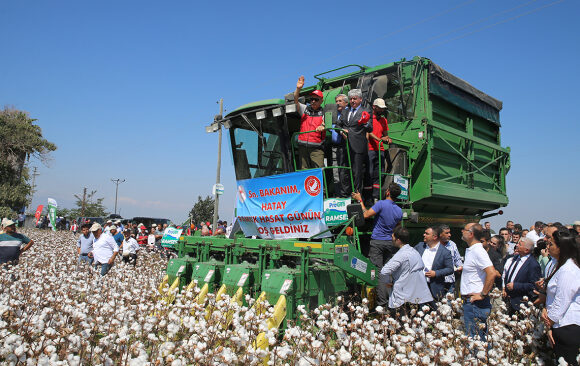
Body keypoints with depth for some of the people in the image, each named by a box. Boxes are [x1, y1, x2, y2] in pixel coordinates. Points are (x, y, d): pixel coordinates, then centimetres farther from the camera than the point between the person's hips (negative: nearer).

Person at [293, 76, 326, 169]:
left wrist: (322, 127, -24)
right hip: (303, 146, 3)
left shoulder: (323, 113, 9)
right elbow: (295, 101, 4)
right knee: (304, 170, 3)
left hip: (316, 148, -3)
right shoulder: (305, 109, 15)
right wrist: (298, 89, -13)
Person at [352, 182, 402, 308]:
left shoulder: (381, 204, -13)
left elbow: (366, 215, -14)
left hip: (377, 242, -6)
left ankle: (382, 302, -6)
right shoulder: (399, 211, 8)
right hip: (391, 243, 6)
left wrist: (360, 200, -3)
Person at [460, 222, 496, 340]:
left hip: (475, 303, -10)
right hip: (469, 301, 10)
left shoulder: (478, 251, -17)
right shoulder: (471, 250, 13)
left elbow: (492, 273, -27)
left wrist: (483, 294, -21)